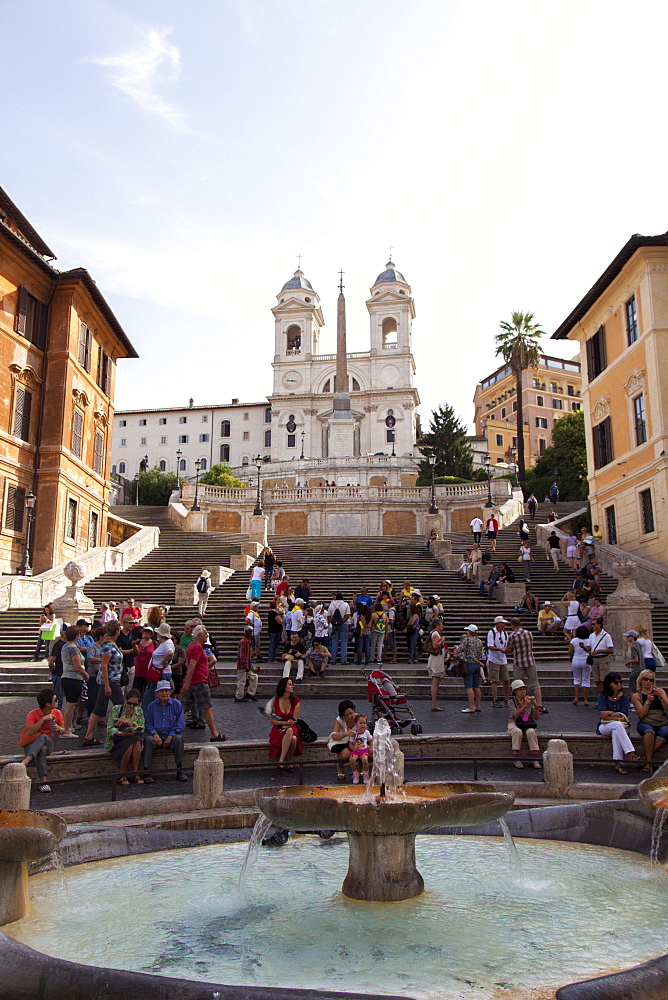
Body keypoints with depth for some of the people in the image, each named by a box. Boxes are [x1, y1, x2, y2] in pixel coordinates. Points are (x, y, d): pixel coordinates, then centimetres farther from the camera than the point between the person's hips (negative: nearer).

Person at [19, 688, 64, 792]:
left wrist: (59, 729, -11)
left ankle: (26, 760, -46)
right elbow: (29, 732, -28)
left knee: (43, 737, -34)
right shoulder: (33, 714, -13)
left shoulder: (57, 713, 1)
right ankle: (42, 780, -42)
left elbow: (63, 730, 14)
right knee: (42, 749, -38)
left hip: (48, 744, 3)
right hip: (30, 745, -2)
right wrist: (43, 719, -28)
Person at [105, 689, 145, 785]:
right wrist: (121, 733, -30)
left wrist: (128, 722, -20)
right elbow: (110, 729, -10)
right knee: (129, 746, -34)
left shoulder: (139, 711, 6)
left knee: (137, 742, -32)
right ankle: (121, 775, -18)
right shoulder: (116, 709, -4)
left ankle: (136, 773, -24)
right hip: (115, 742, -3)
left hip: (134, 738, 3)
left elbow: (141, 729, -4)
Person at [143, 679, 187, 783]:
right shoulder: (151, 706, 8)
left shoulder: (177, 704, 5)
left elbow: (180, 724, 0)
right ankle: (147, 772, -28)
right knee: (148, 739, -30)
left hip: (171, 737, -1)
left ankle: (180, 771, -22)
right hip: (157, 738, 1)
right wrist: (155, 734, -15)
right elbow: (148, 725, 5)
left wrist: (170, 736, -14)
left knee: (178, 739, -33)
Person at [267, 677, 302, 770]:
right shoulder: (275, 701, -2)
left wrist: (286, 726, -21)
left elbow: (294, 720, -1)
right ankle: (282, 761, -29)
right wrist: (285, 722, -18)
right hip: (278, 731, -1)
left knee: (294, 739, -35)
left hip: (292, 729, 1)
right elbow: (273, 721, -2)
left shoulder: (296, 701, 1)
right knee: (289, 731, -36)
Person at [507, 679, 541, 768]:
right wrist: (525, 705, -30)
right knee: (518, 732, -35)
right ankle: (516, 759, -26)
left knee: (531, 732, -32)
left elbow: (537, 717, 0)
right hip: (514, 724, -2)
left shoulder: (529, 699, 5)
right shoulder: (511, 701, -3)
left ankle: (536, 760, -26)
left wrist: (535, 705, -16)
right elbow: (516, 715, -21)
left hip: (528, 724, 2)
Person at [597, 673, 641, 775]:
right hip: (604, 727, -1)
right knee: (618, 725, -36)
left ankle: (618, 763, -44)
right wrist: (618, 717, -15)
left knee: (616, 732, -37)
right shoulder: (602, 696, 0)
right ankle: (631, 754, -46)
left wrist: (610, 713, -13)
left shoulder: (624, 697, 7)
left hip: (620, 727, 1)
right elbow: (602, 716, -10)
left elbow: (624, 716, -4)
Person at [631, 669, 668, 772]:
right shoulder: (636, 696, 10)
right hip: (645, 724, -1)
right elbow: (641, 714, -2)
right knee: (649, 730, -37)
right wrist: (648, 701, -14)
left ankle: (647, 757, -26)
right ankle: (649, 761, -31)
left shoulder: (660, 691, 15)